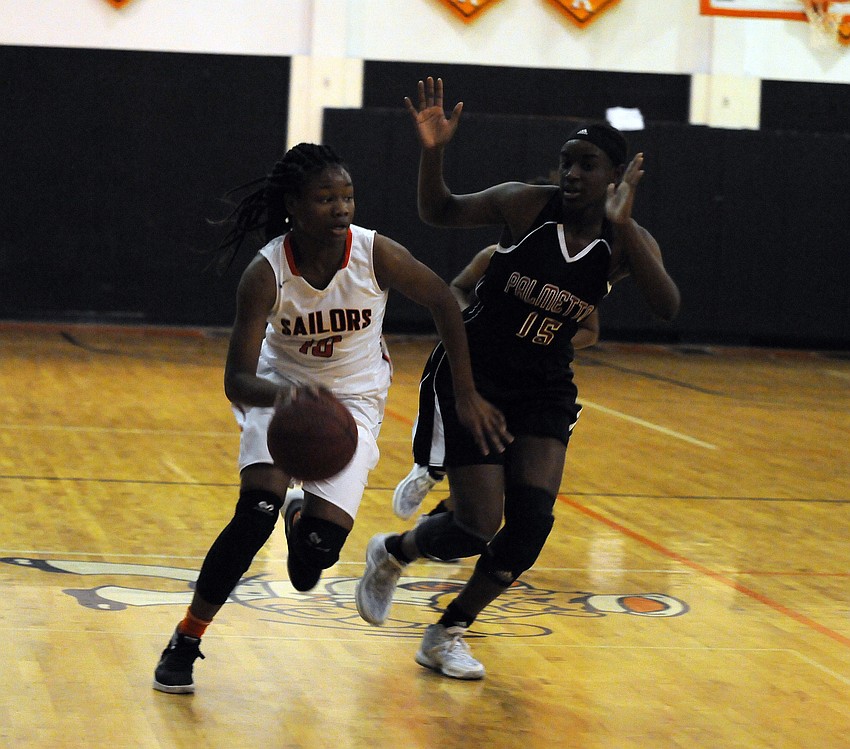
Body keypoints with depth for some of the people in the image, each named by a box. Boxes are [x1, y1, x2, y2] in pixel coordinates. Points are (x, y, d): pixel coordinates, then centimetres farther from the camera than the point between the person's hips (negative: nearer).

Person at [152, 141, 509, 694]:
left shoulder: (377, 254, -23)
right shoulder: (266, 273, -25)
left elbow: (444, 302, -6)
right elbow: (237, 380, -28)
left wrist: (467, 396, -7)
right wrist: (282, 394, -51)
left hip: (354, 399, 1)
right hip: (282, 391, -1)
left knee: (321, 543, -15)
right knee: (256, 512, -24)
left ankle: (304, 517, 27)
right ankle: (186, 640, -5)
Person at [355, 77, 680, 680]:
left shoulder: (630, 243, -9)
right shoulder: (527, 204, -13)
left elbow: (668, 307, -27)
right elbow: (441, 213, -4)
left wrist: (622, 226, -38)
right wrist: (432, 152, -23)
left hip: (545, 390, 3)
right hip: (474, 375, -3)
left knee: (532, 520, -13)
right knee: (478, 528, -10)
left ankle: (447, 634, 8)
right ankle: (393, 553, 26)